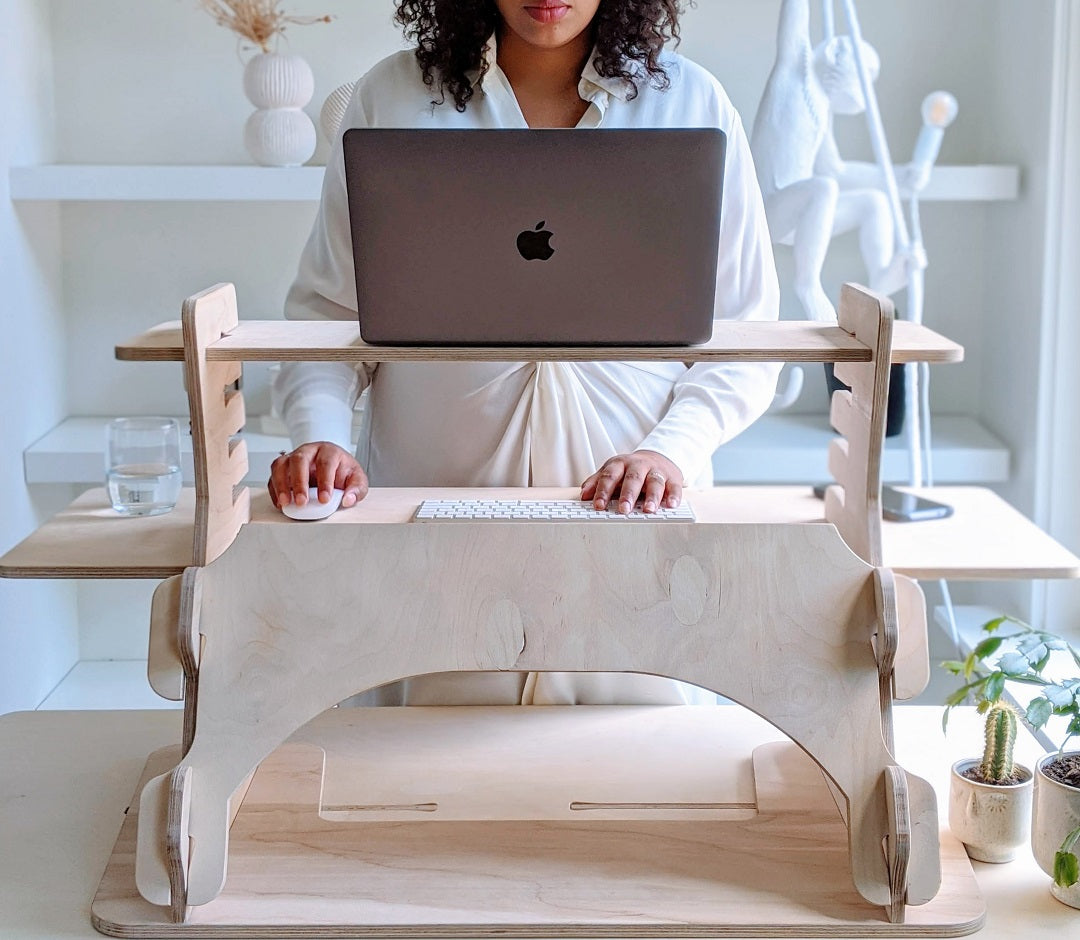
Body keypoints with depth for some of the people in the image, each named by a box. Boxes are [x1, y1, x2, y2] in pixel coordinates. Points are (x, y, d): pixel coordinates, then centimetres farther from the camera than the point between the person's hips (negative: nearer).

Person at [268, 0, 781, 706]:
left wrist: (670, 449, -12)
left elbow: (744, 334, 4)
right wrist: (320, 436, -12)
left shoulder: (692, 101, 4)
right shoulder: (392, 99, 5)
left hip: (636, 517, 0)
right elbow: (327, 310, 5)